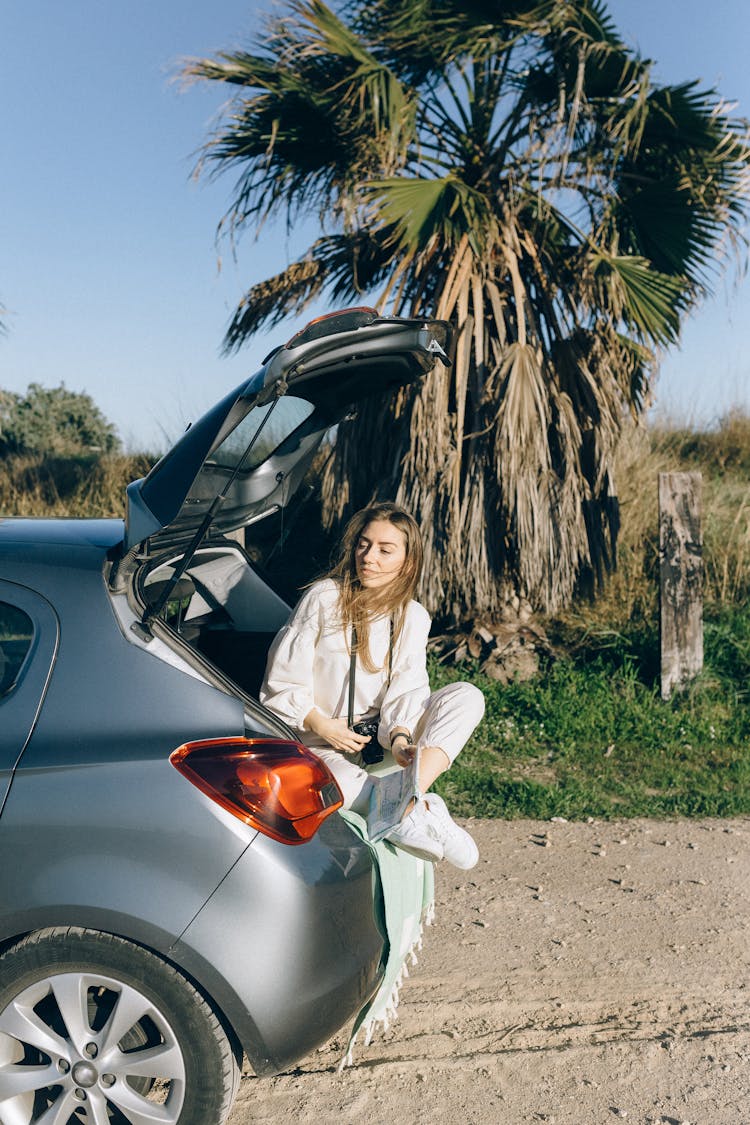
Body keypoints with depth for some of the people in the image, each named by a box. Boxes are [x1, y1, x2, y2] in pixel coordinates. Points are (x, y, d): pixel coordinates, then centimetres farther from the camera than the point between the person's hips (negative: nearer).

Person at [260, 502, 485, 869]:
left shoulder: (413, 618, 3)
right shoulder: (323, 599, -9)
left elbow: (406, 690, -6)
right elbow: (282, 681, -6)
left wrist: (400, 737, -26)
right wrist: (321, 725, -17)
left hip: (383, 736, 5)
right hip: (318, 738, -4)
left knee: (467, 697, -19)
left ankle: (405, 801, -38)